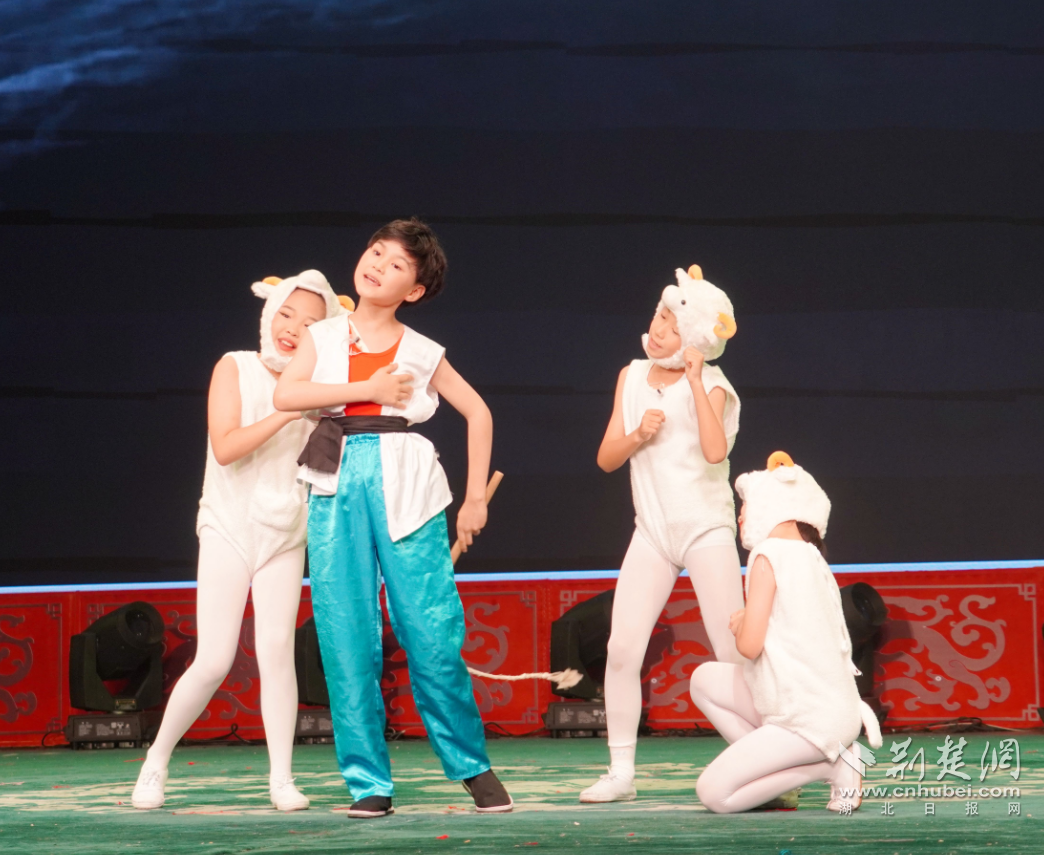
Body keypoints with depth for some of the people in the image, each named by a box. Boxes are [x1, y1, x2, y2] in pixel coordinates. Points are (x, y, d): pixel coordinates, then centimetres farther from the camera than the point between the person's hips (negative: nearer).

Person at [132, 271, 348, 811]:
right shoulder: (236, 368, -5)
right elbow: (226, 447, -19)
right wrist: (287, 412, -25)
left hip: (284, 534, 2)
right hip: (229, 528, -2)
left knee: (276, 648, -13)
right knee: (213, 662, -8)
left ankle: (281, 778, -6)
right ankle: (157, 761, 11)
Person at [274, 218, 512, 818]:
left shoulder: (423, 353, 9)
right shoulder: (325, 338, 11)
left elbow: (479, 414, 16)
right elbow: (286, 393, -6)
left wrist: (476, 497, 10)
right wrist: (369, 390, -8)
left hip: (405, 492, -1)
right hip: (338, 492, 1)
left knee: (433, 634, -5)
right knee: (347, 640, -1)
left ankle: (472, 766, 11)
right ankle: (369, 781, 6)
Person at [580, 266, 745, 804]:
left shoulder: (710, 385, -6)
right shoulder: (632, 377, 7)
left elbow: (715, 450, -25)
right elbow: (606, 458, 5)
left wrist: (694, 381, -20)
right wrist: (639, 435, -15)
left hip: (706, 528, -4)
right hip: (652, 531, 4)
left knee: (733, 653, -7)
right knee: (622, 648, -7)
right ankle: (620, 773, -2)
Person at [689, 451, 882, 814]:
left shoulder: (769, 553, -11)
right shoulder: (813, 560, 15)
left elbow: (750, 645, -16)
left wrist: (740, 624, 6)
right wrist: (747, 624, 15)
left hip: (811, 720, -9)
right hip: (835, 708, 9)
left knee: (714, 793, -9)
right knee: (706, 679, 16)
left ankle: (833, 766, -6)